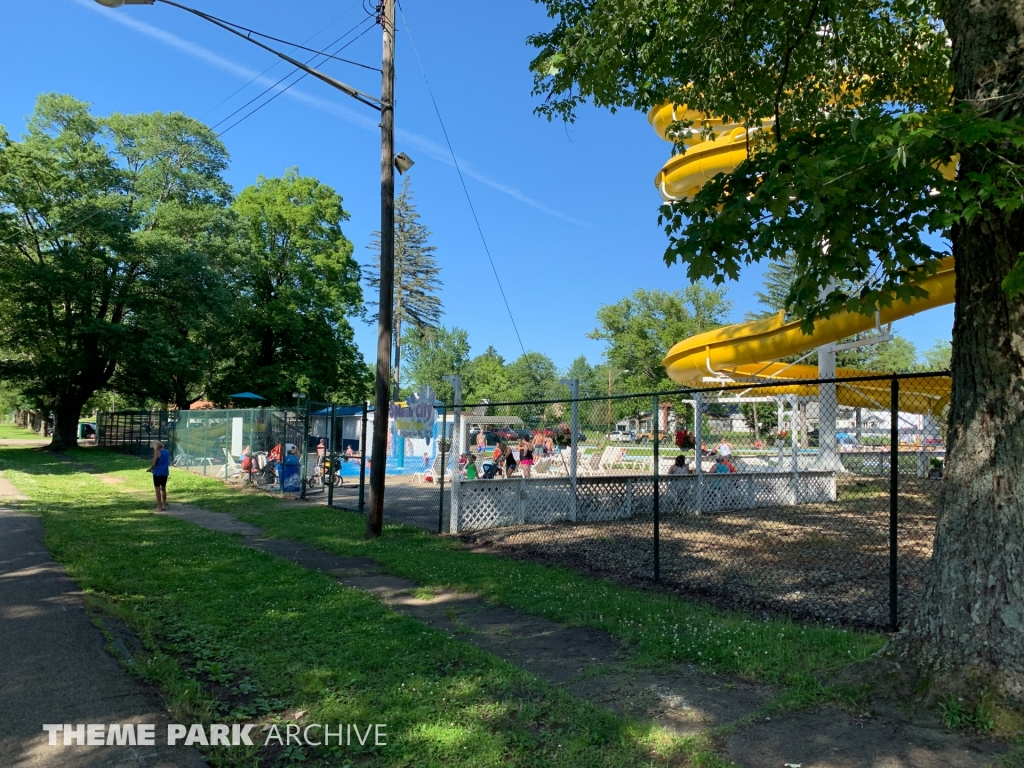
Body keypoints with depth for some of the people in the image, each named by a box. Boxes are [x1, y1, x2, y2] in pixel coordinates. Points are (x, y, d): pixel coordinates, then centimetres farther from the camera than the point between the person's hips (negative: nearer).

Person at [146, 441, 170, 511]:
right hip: (165, 473, 7)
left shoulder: (157, 452, -13)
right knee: (163, 489, 17)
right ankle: (164, 506, 19)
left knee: (157, 490, 2)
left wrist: (149, 469, 4)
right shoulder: (166, 452, 8)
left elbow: (154, 464, -15)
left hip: (157, 473, -7)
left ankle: (159, 507, 3)